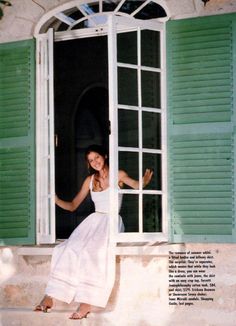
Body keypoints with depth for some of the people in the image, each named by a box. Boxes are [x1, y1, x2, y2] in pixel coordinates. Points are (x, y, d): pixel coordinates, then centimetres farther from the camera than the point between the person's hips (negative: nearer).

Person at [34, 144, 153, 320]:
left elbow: (137, 185, -4)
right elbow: (72, 206, 20)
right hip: (94, 220, 4)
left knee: (93, 252, -33)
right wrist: (56, 200, 3)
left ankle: (87, 302, -37)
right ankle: (49, 297, -29)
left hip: (112, 221, -4)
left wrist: (145, 180, -27)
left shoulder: (119, 175, 7)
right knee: (69, 249, -22)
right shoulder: (90, 180, 18)